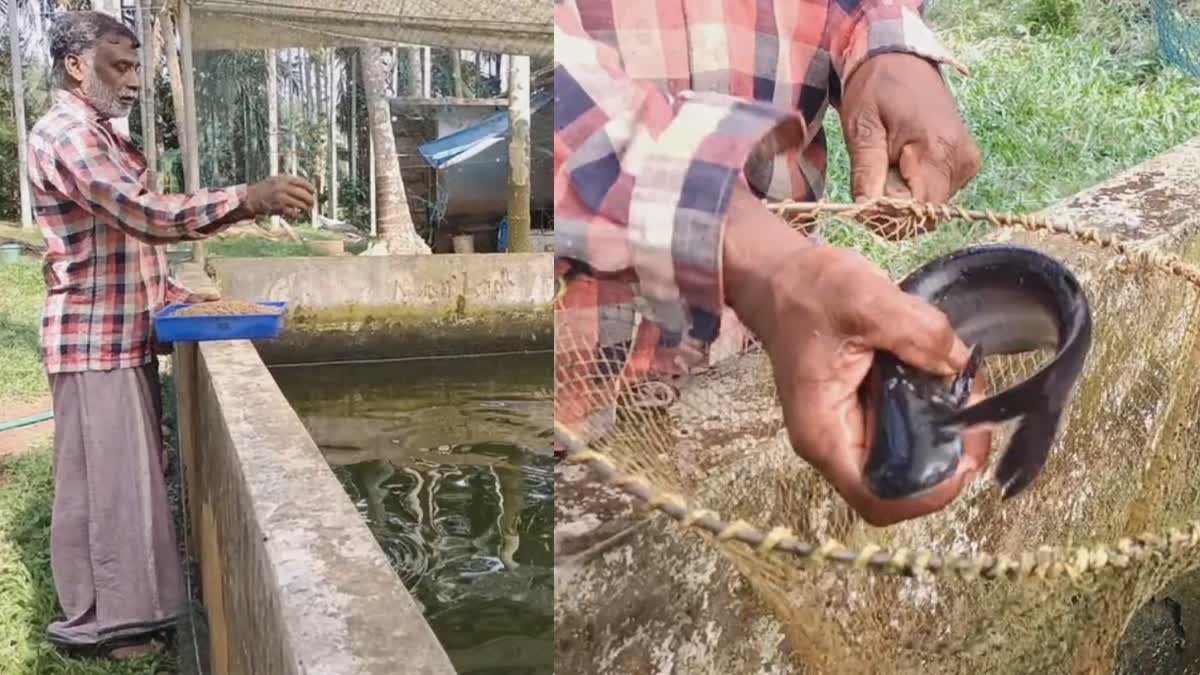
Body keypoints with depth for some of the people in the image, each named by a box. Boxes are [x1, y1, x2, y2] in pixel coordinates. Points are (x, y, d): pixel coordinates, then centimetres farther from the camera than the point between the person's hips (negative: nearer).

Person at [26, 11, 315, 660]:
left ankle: (124, 603, 28)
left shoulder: (102, 138, 18)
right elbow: (148, 214, -29)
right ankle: (96, 620, 13)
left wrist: (180, 297, 12)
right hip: (92, 340, -10)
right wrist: (249, 199, -35)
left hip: (126, 335, 10)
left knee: (128, 475, 15)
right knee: (102, 479, 0)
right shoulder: (64, 134, -15)